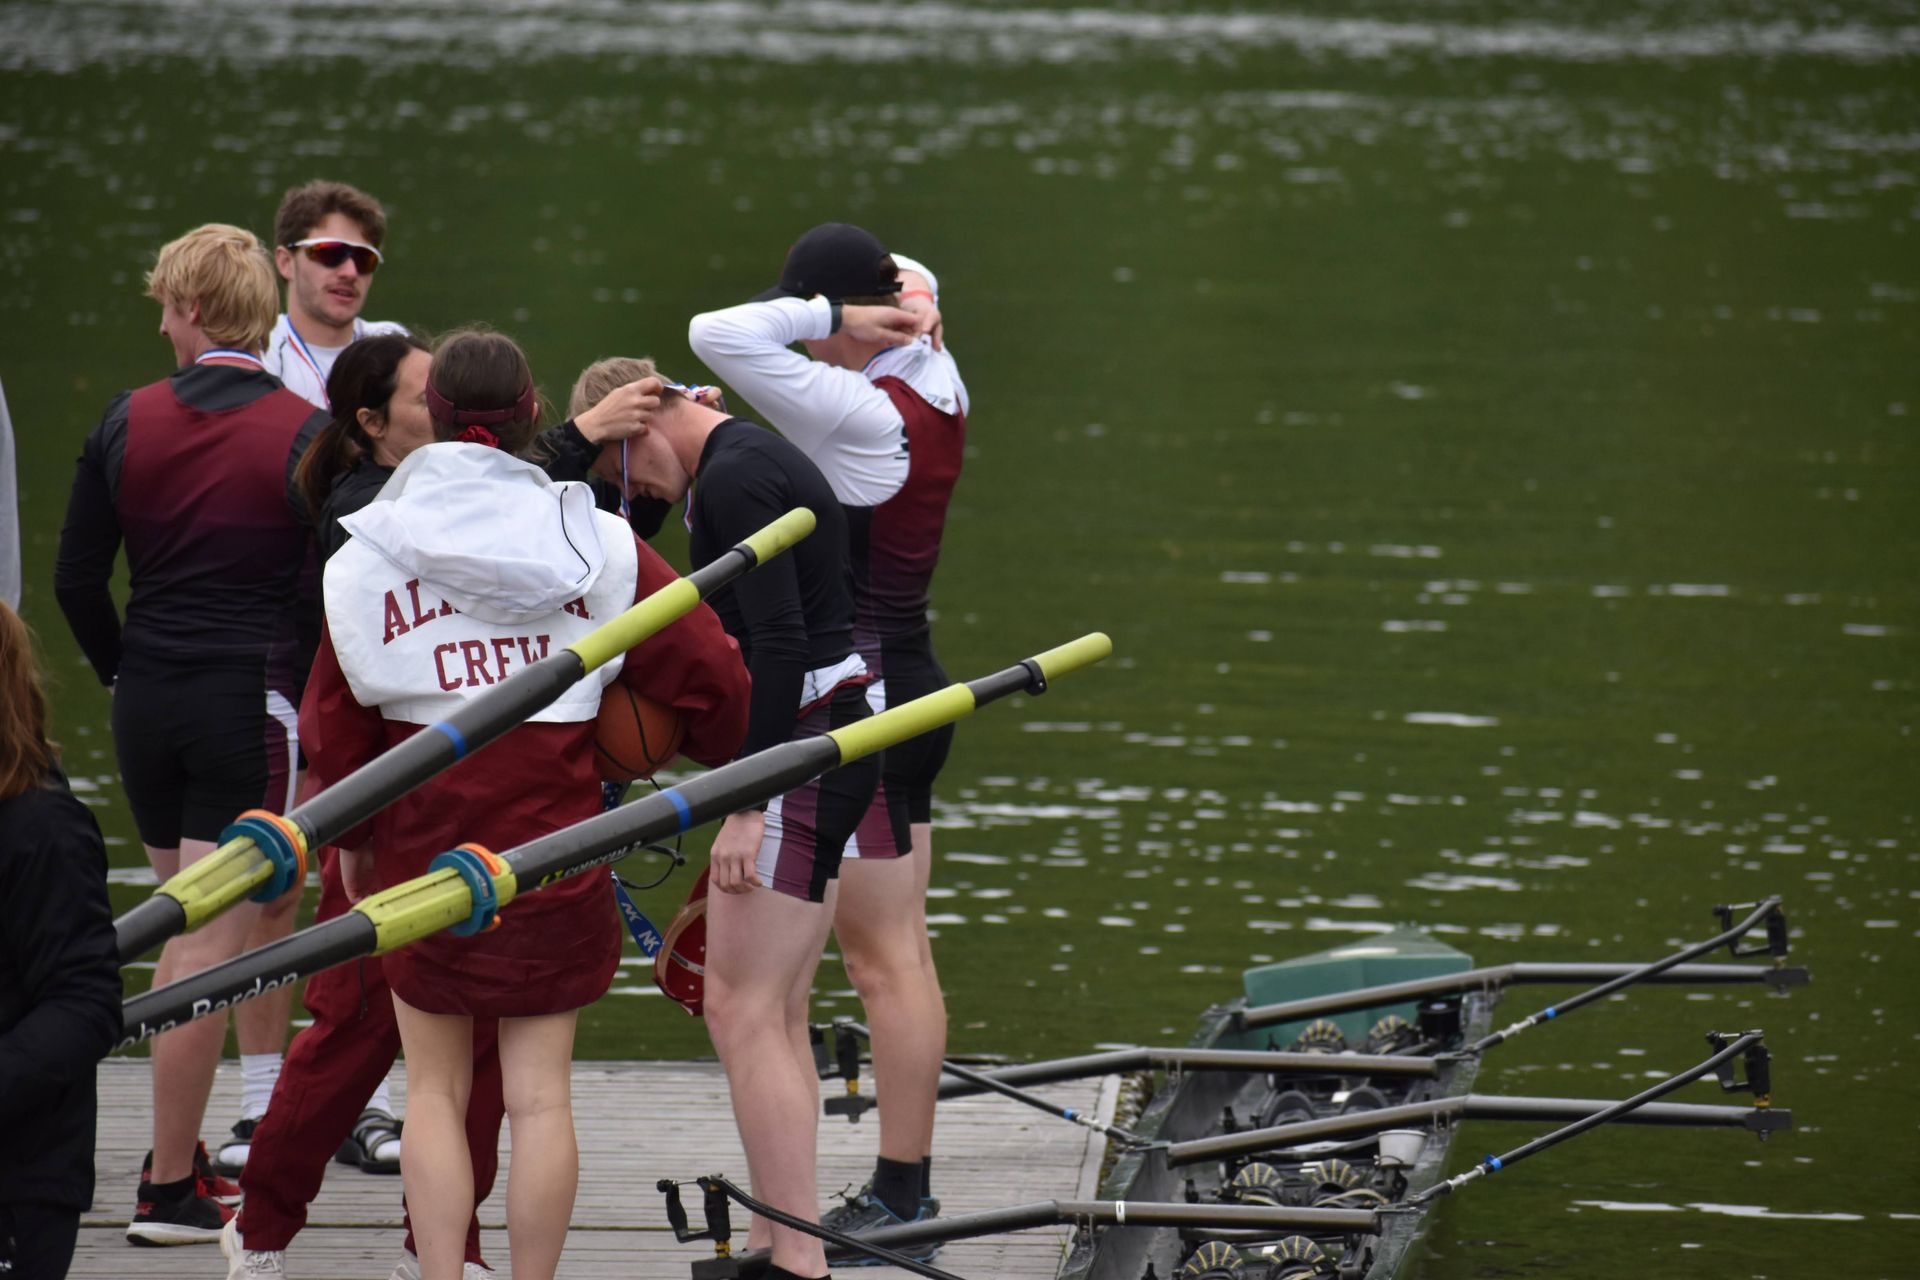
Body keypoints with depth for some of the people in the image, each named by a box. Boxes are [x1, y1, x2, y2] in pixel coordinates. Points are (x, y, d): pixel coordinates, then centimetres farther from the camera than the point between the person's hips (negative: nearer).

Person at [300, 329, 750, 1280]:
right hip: (555, 845, 0)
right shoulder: (598, 548, -3)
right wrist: (724, 753, 21)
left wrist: (349, 836, 17)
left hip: (423, 846, 0)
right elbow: (708, 670, 0)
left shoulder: (368, 560, -3)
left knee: (434, 1089, 9)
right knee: (540, 1094, 4)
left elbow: (335, 711, 3)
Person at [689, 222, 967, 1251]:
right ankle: (906, 1189, 19)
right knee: (892, 952, 14)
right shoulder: (934, 384, 6)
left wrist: (832, 313, -17)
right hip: (906, 685, 10)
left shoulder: (856, 414, -20)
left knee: (885, 957, -5)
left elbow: (717, 335, -27)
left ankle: (902, 1195, -2)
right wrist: (904, 305, 5)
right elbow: (910, 282, 27)